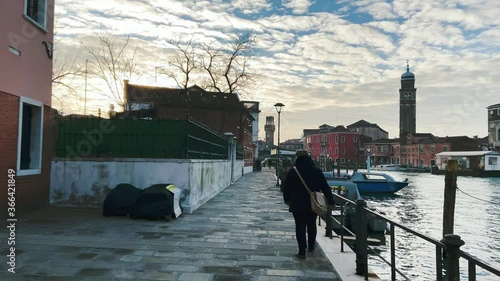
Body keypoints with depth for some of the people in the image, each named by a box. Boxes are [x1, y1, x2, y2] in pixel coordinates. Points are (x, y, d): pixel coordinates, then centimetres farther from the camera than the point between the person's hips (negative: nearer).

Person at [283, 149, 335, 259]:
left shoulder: (292, 172, -6)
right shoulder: (317, 171, 0)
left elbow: (287, 188, 2)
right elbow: (325, 187, 1)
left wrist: (287, 200, 19)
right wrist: (330, 202, 6)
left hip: (298, 205, -3)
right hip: (313, 204, 3)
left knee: (300, 227, 3)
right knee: (312, 225, 21)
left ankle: (302, 252, 3)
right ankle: (311, 246, 36)